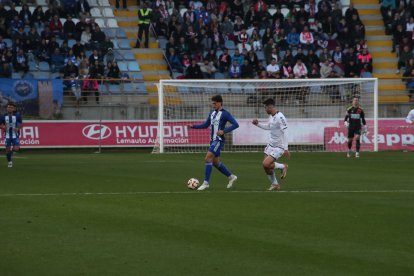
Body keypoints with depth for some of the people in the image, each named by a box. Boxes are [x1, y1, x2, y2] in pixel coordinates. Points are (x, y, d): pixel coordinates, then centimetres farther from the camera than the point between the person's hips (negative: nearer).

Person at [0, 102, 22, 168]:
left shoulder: (17, 116, -5)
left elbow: (20, 124, 8)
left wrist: (18, 128, -12)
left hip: (15, 135, -1)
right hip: (7, 135, 1)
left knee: (16, 149, -13)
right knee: (8, 149, 3)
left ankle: (12, 150, 24)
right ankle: (9, 162, 23)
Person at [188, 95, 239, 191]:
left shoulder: (225, 114, -10)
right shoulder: (212, 113, 13)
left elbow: (235, 124, -15)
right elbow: (206, 125, 23)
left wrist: (224, 131, -23)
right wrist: (193, 126, 11)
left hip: (219, 140, -9)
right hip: (213, 140, 9)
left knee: (208, 158, -17)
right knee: (215, 162, 13)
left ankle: (206, 183, -14)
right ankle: (231, 177, 28)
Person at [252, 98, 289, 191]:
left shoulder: (280, 117, -21)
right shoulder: (271, 116, 7)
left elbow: (285, 133, -23)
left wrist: (285, 149, -26)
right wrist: (258, 124, 14)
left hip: (278, 147, -9)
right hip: (271, 144, 9)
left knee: (266, 164, -20)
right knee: (266, 166, 7)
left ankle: (283, 167, 5)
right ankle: (275, 184, 24)